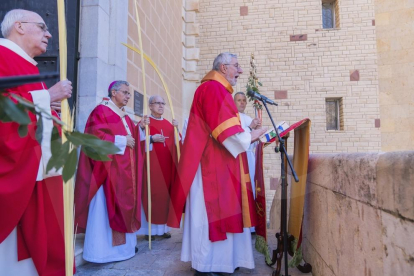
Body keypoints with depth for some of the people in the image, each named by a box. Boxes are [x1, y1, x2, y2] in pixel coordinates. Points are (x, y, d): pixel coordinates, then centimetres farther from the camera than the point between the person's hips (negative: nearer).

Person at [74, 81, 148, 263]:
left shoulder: (124, 116, 18)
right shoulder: (101, 111, -8)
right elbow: (97, 136, -19)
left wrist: (140, 128, 6)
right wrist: (122, 141, -15)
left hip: (124, 169, 9)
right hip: (108, 167, -9)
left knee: (123, 203, 11)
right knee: (106, 207, -5)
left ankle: (121, 243, 21)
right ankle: (103, 249, 5)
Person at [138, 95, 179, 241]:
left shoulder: (168, 124, 15)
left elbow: (177, 143, 14)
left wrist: (176, 129, 0)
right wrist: (151, 138, -19)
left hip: (167, 164, 5)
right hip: (152, 164, -5)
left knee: (166, 193, 6)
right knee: (152, 193, -5)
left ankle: (163, 226, 17)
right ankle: (149, 228, 7)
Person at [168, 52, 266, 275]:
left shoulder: (217, 90, 21)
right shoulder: (212, 88, -12)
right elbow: (224, 129, -20)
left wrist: (246, 134, 10)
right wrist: (249, 137, -7)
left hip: (218, 163, 11)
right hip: (212, 163, -10)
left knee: (218, 211, 12)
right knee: (212, 211, -4)